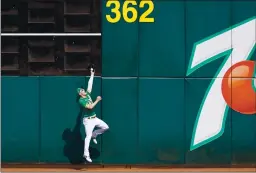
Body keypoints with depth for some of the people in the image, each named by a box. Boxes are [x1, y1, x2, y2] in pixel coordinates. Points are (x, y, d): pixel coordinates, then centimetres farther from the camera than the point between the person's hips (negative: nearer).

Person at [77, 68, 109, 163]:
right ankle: (86, 154, -13)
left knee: (105, 127, 5)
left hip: (94, 118, 8)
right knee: (88, 136, -13)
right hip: (88, 120, -8)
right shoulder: (81, 100, -16)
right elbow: (90, 107, -26)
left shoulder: (88, 95, 8)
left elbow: (90, 84, 10)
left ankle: (93, 135, 23)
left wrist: (92, 74, 11)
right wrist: (97, 100, -18)